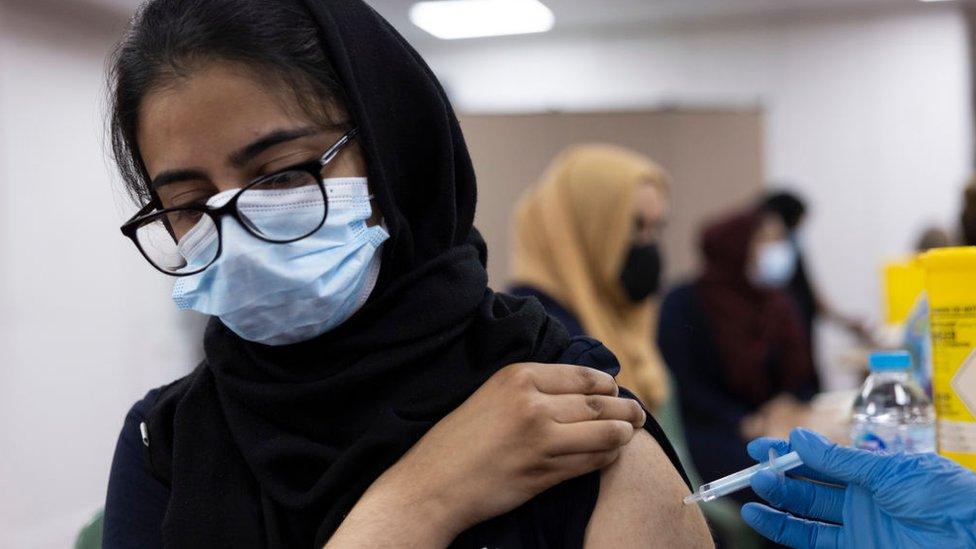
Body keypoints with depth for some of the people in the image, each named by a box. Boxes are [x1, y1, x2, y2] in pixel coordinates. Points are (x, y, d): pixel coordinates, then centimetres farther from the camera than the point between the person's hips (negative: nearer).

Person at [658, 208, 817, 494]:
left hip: (773, 426, 6)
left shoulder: (779, 306, 16)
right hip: (706, 431, -5)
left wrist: (789, 401, -11)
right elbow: (681, 385, -9)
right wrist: (744, 423, -20)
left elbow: (801, 377, 14)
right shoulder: (685, 304, -1)